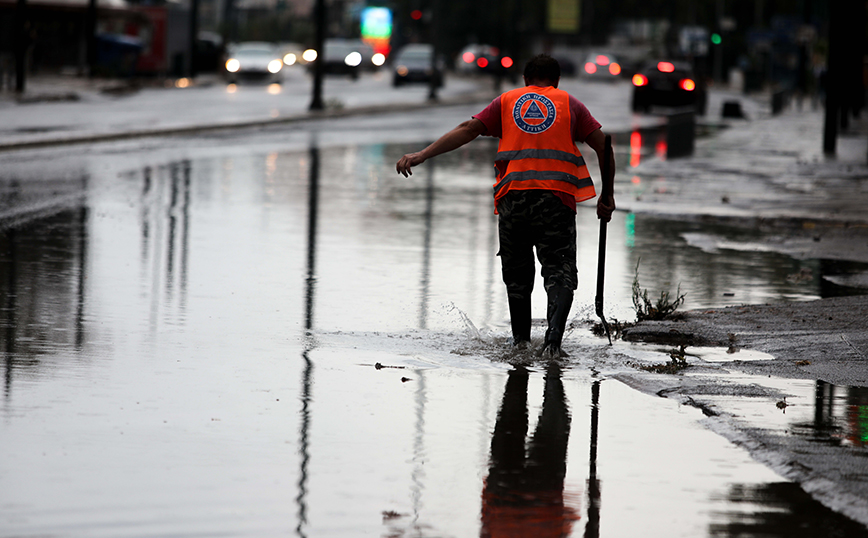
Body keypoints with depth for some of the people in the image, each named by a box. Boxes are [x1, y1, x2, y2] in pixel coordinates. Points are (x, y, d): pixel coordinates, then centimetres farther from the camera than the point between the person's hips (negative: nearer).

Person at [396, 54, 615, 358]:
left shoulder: (507, 101, 17)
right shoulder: (569, 104, 16)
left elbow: (469, 129, 5)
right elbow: (603, 145, 8)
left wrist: (422, 156, 0)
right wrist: (607, 195, 14)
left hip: (513, 194, 1)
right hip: (556, 196, -1)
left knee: (517, 271, 18)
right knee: (559, 270, 0)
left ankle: (520, 337, 22)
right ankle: (554, 335, -22)